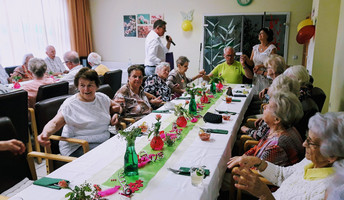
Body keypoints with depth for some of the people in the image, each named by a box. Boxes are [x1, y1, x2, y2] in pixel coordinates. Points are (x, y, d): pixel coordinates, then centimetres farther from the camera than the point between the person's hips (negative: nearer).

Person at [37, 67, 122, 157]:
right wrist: (45, 133, -36)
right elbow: (55, 123, -14)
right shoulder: (69, 105, -7)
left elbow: (116, 106, 28)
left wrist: (116, 114, 5)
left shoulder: (102, 98, 11)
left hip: (105, 139, 6)